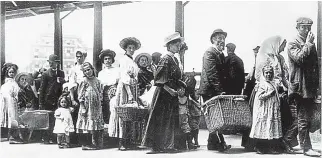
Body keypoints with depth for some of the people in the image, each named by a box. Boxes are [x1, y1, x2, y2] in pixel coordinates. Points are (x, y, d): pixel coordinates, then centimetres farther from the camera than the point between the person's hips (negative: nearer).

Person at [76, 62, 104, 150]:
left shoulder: (97, 81, 9)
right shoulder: (84, 82, -2)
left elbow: (101, 94, 12)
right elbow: (80, 96, -4)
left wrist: (100, 102, 4)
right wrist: (83, 108, -10)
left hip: (97, 107, 4)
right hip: (87, 107, -4)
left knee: (97, 125, 6)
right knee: (87, 125, -4)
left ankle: (96, 143, 14)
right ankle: (86, 144, 3)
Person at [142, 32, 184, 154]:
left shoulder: (175, 59, 15)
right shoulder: (165, 59, -12)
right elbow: (159, 79, -18)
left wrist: (179, 88, 11)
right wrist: (169, 89, -23)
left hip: (172, 95, 9)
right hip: (163, 94, -9)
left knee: (170, 121, 11)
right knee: (160, 121, -3)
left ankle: (167, 146, 18)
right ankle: (156, 146, 4)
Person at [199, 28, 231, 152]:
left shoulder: (221, 54, 16)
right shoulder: (210, 53, -11)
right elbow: (212, 74, -20)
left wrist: (221, 89, 6)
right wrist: (219, 90, -24)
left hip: (217, 90, 8)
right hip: (210, 90, -8)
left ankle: (213, 143, 15)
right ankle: (219, 142, -4)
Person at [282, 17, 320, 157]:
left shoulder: (311, 44, 17)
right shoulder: (293, 44, -4)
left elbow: (315, 64, 21)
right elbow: (299, 58, -22)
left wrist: (316, 86, 16)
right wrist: (308, 44, -13)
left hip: (310, 88, 8)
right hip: (300, 87, -7)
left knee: (301, 118, 11)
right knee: (303, 119, -2)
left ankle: (286, 140, 23)